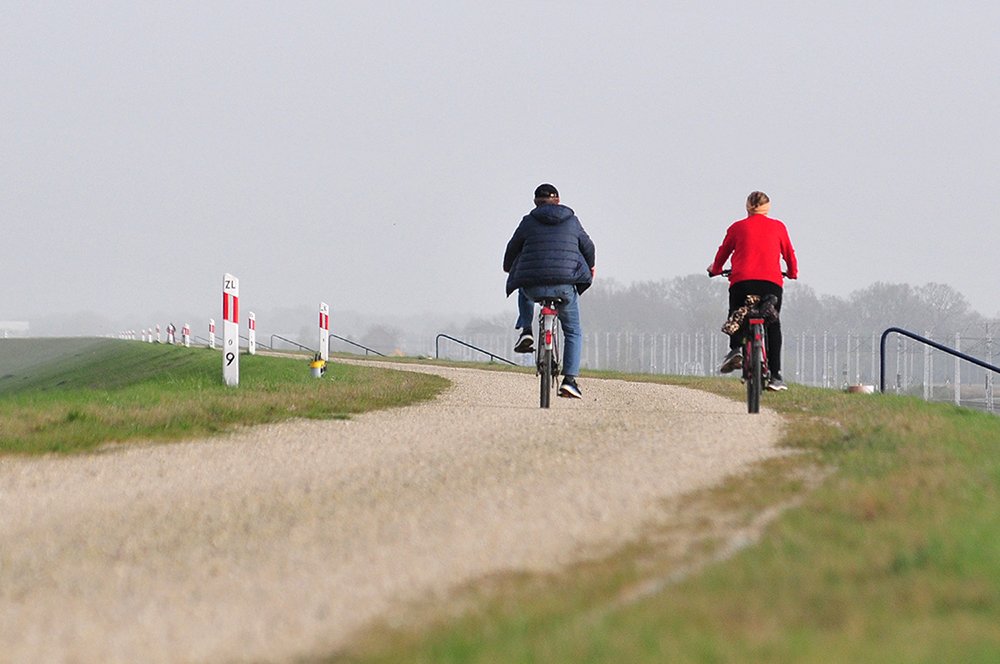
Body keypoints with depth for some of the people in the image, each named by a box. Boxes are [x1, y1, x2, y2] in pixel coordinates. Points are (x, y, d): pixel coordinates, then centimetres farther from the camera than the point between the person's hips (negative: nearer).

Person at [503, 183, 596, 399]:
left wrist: (508, 268, 38)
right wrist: (590, 266, 45)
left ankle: (526, 332, 20)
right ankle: (569, 380, 2)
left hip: (534, 287, 0)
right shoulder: (572, 221, 10)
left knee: (524, 289, 38)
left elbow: (512, 249, 15)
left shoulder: (529, 222, 5)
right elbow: (587, 247, 24)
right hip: (565, 287, 0)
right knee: (573, 332, 15)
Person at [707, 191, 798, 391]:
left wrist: (715, 269, 45)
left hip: (742, 280, 0)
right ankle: (775, 375, 2)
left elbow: (723, 252, 25)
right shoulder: (778, 227, 15)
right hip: (771, 281, 0)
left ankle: (734, 349, -9)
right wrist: (792, 273, 43)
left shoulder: (737, 227, 14)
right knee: (773, 325, 10)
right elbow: (789, 254, 23)